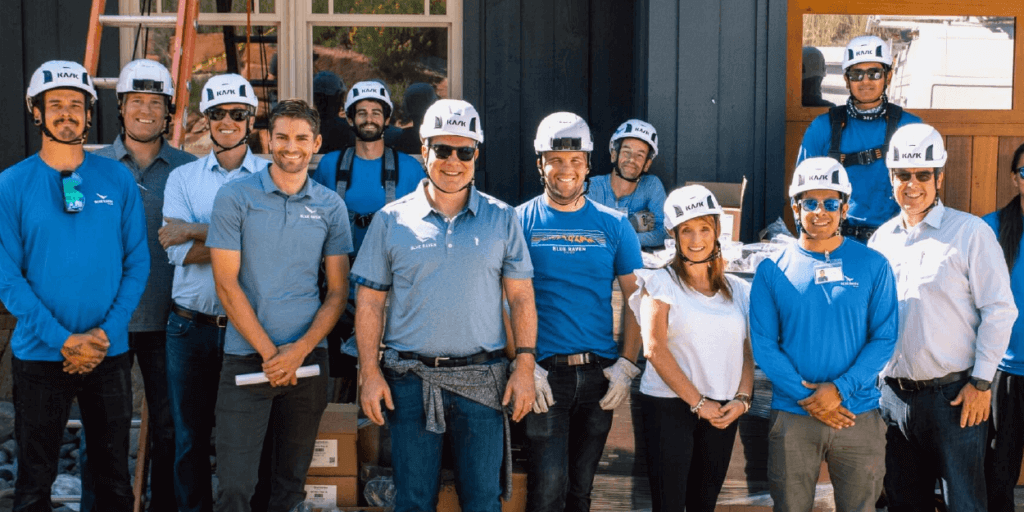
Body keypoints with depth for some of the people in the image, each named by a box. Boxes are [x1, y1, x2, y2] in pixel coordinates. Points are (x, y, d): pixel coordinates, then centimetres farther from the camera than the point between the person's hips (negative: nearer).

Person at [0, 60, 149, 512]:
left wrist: (106, 333, -11)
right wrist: (65, 340, -15)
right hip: (39, 355, -1)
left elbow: (137, 263, 1)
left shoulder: (118, 180, 1)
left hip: (110, 353, 1)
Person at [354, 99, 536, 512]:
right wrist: (370, 373, -3)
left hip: (482, 379, 0)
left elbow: (521, 298, 6)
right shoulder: (391, 220, 3)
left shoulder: (501, 219, 5)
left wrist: (524, 367, -2)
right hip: (411, 379, 0)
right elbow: (370, 302, 5)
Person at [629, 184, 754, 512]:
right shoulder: (661, 283, -1)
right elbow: (654, 349, -10)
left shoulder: (737, 290, 12)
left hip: (723, 411, 4)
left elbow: (747, 352, 11)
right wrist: (697, 402, -12)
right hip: (670, 407, -4)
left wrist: (742, 398, -6)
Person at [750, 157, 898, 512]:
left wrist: (840, 389, -13)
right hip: (791, 417, 0)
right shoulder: (772, 271, 2)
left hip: (859, 416, 0)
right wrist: (808, 398, -11)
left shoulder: (873, 266, 2)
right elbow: (763, 344, -2)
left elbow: (884, 338, -2)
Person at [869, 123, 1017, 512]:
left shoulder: (970, 232, -5)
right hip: (894, 392, 5)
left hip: (954, 395, -5)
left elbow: (999, 310, -7)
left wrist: (981, 382, -10)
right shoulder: (881, 239, 10)